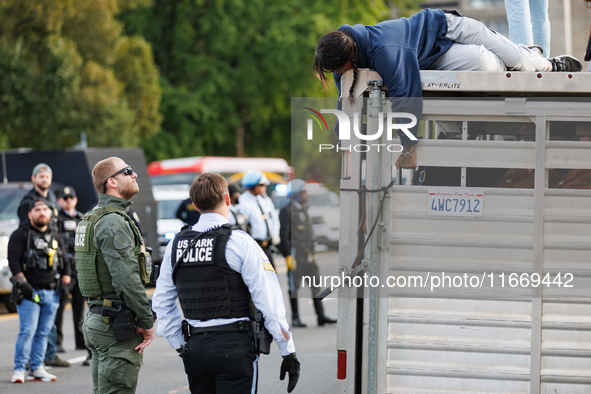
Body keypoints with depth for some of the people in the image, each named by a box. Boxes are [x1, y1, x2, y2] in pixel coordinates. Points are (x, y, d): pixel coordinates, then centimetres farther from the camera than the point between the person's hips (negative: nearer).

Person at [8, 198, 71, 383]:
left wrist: (66, 284, 11)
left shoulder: (55, 238, 19)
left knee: (43, 332, 4)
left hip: (51, 293, 5)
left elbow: (65, 263, 24)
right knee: (28, 331, -12)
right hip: (30, 292, -5)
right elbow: (13, 259, -7)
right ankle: (19, 369, -7)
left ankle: (37, 368, 8)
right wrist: (23, 283, -14)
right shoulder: (21, 234, 1)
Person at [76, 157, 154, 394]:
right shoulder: (113, 223, -16)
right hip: (117, 324, -10)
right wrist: (147, 322, -15)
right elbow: (127, 279, -23)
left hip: (96, 319, 10)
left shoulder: (92, 219, 17)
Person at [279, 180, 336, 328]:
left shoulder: (304, 210, 16)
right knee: (294, 285, 0)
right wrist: (288, 256, -17)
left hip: (307, 253, 8)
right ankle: (295, 317, 7)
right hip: (295, 253, -8)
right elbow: (284, 234, -13)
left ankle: (321, 315, 4)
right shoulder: (287, 211, -10)